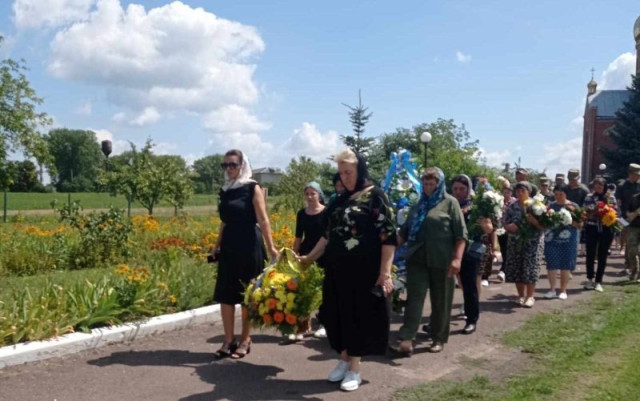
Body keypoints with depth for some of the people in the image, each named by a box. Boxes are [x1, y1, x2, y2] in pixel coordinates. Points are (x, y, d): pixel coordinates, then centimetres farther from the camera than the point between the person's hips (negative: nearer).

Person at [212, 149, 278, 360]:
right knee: (225, 294, 5)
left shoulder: (252, 188, -6)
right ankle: (229, 340, 15)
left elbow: (263, 219, -11)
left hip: (249, 246, -6)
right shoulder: (224, 190, 11)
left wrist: (271, 247, -15)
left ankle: (245, 340, 14)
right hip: (228, 247, 6)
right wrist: (217, 245, 19)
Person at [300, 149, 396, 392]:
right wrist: (309, 258, 17)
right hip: (337, 269, 6)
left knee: (358, 314, 3)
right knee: (339, 314, 10)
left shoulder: (376, 197, -8)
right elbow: (328, 235, 18)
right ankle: (344, 360, 27)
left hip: (364, 270, -6)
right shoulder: (340, 201, 11)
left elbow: (388, 237, -13)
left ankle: (354, 368, 16)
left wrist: (385, 273, -18)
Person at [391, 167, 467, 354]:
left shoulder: (450, 202, 0)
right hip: (417, 259, 4)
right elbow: (406, 230, 17)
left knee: (440, 301, 7)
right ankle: (406, 340, -8)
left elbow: (461, 234, -5)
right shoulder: (419, 204, 15)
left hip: (441, 261, -3)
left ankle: (438, 339, 20)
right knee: (414, 298, -4)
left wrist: (457, 258, -15)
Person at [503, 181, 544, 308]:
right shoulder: (512, 207, 5)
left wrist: (534, 221, -22)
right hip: (515, 243, 3)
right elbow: (506, 224, 6)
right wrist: (509, 227, -15)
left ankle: (530, 296, 7)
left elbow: (543, 226, -4)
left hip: (532, 243, -3)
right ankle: (521, 296, 17)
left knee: (530, 269, -6)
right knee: (516, 269, 4)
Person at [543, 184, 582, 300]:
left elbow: (580, 224, -1)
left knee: (565, 265, 6)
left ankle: (563, 290, 17)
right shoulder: (550, 205, 4)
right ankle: (552, 289, 13)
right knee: (551, 265, 1)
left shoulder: (573, 206, 0)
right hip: (552, 240, 1)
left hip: (568, 241, -1)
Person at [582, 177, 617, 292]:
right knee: (590, 254, 6)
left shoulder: (610, 198, 3)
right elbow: (585, 214, -1)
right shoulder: (589, 197, 2)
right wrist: (594, 211, -18)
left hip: (606, 229, 0)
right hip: (591, 228, 0)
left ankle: (598, 281, 13)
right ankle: (590, 279, 20)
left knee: (602, 256, 5)